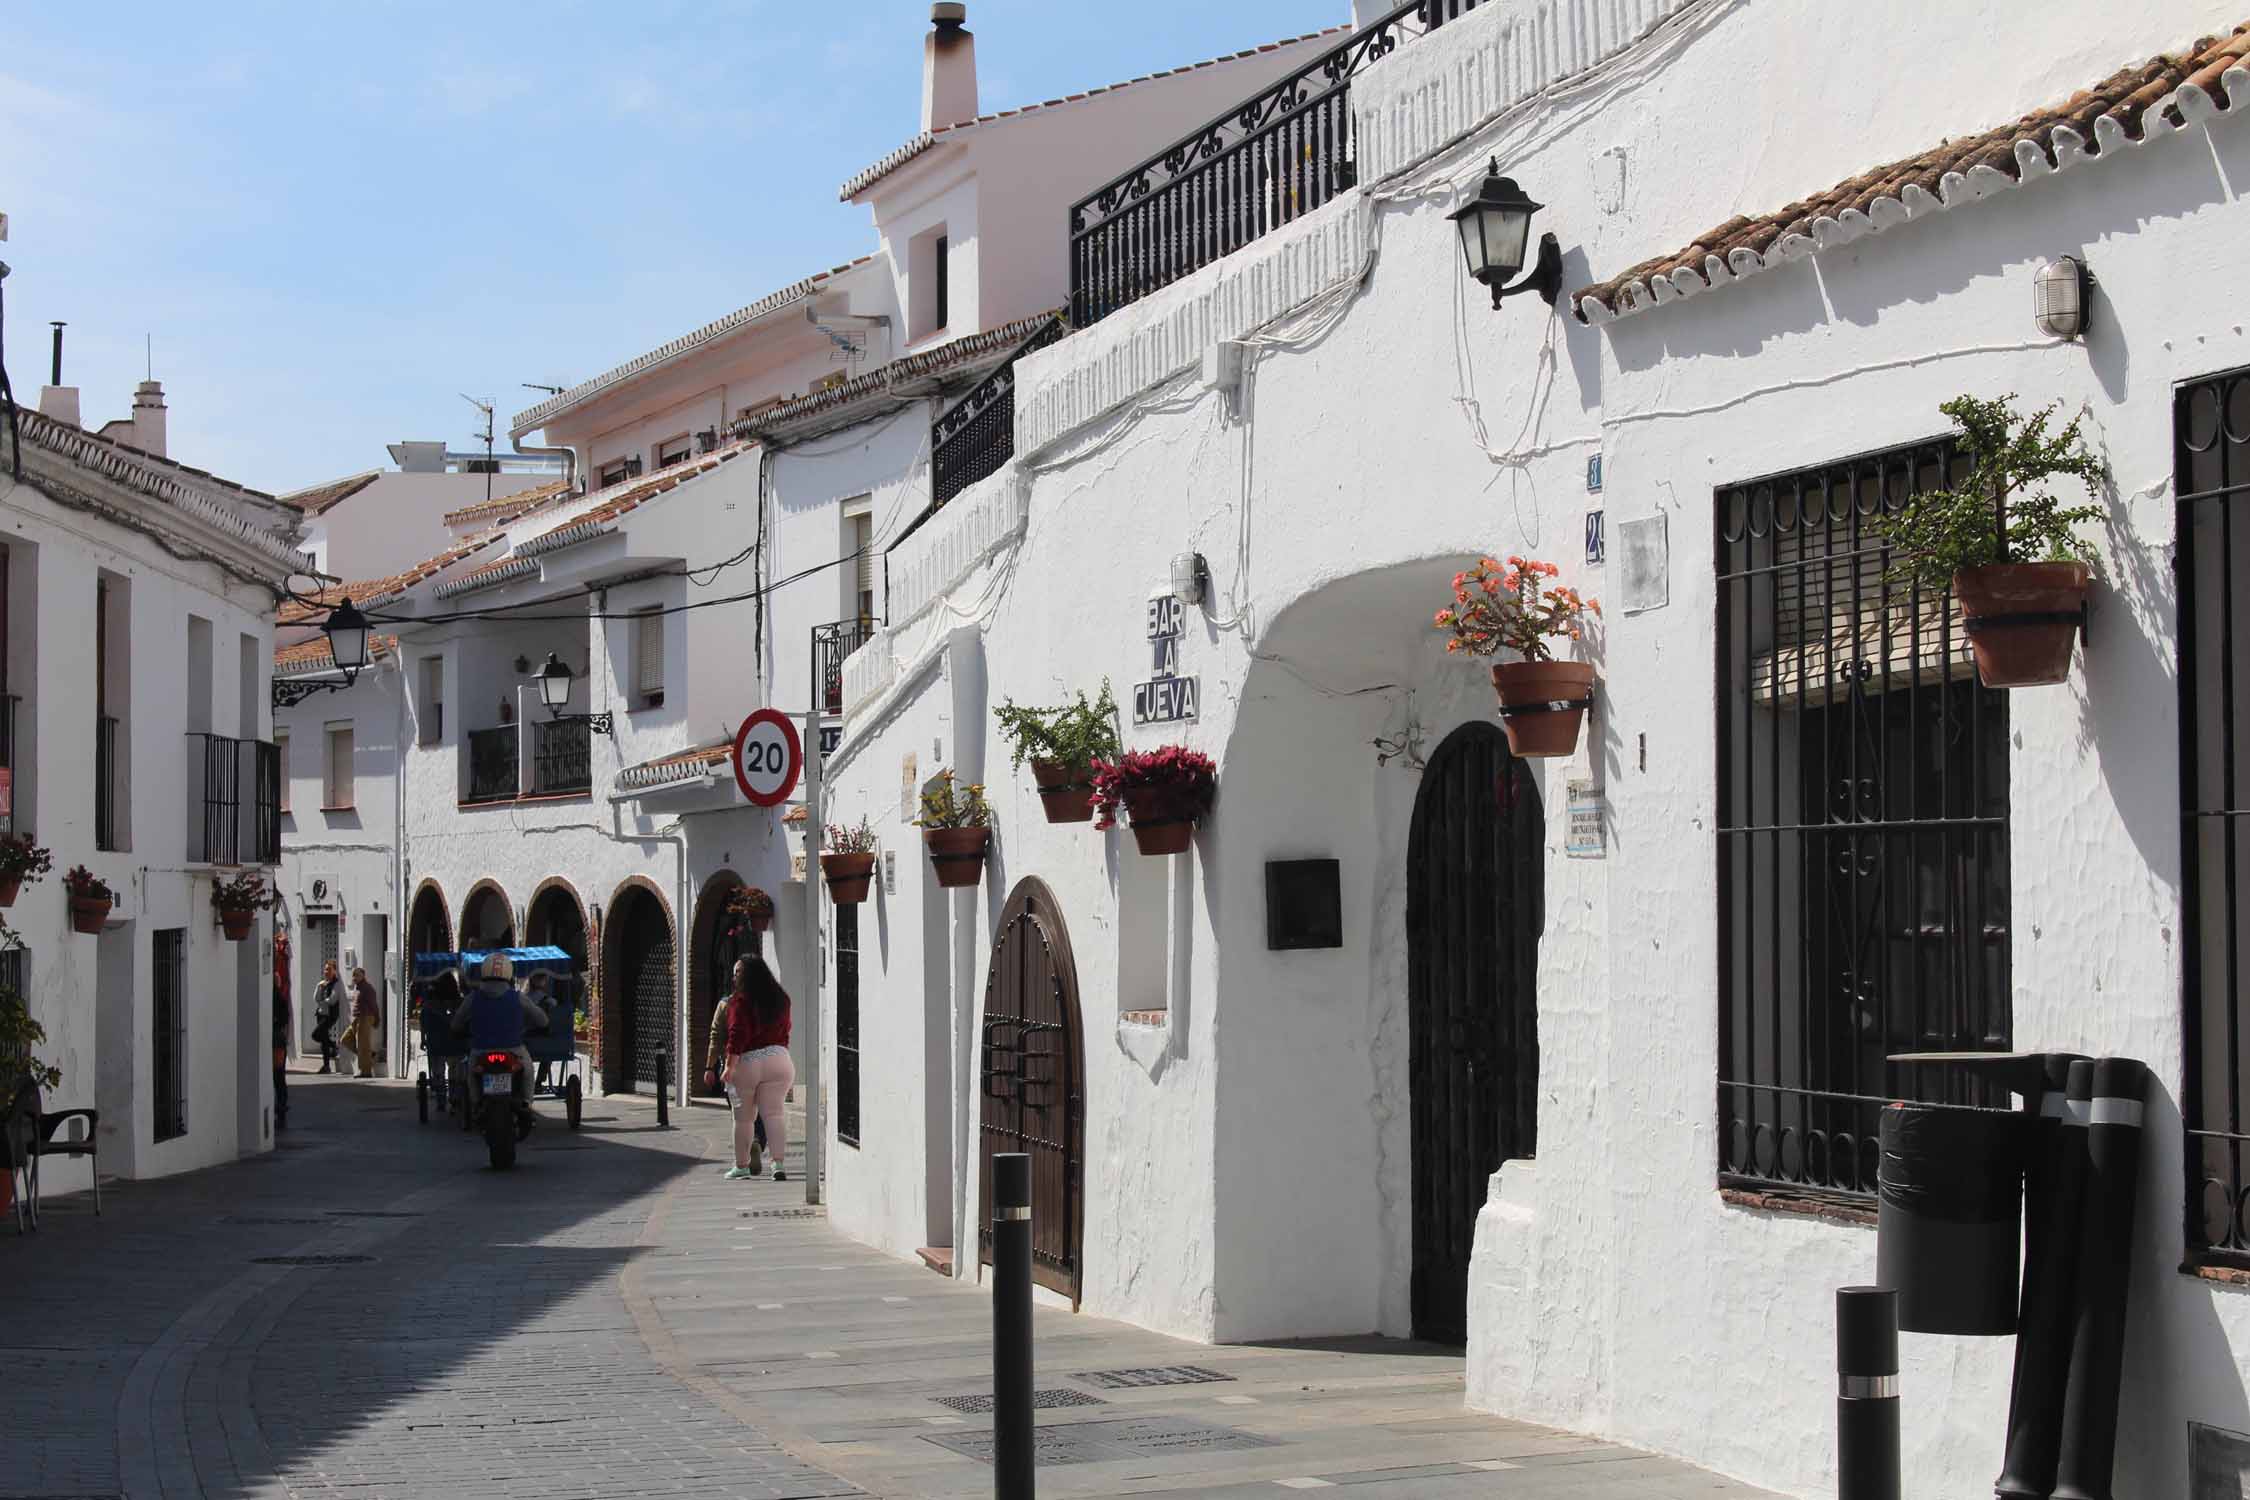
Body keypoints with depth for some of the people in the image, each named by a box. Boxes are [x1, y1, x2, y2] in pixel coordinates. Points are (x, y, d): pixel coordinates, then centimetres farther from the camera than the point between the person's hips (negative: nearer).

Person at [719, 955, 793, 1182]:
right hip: (777, 1058, 4)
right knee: (773, 1113, -1)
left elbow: (738, 1035, -16)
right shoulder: (780, 999, 9)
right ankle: (778, 1163, -16)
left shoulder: (741, 1001, -9)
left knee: (742, 1117, 11)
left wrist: (730, 1065, -16)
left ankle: (742, 1166, 20)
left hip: (747, 1062, -3)